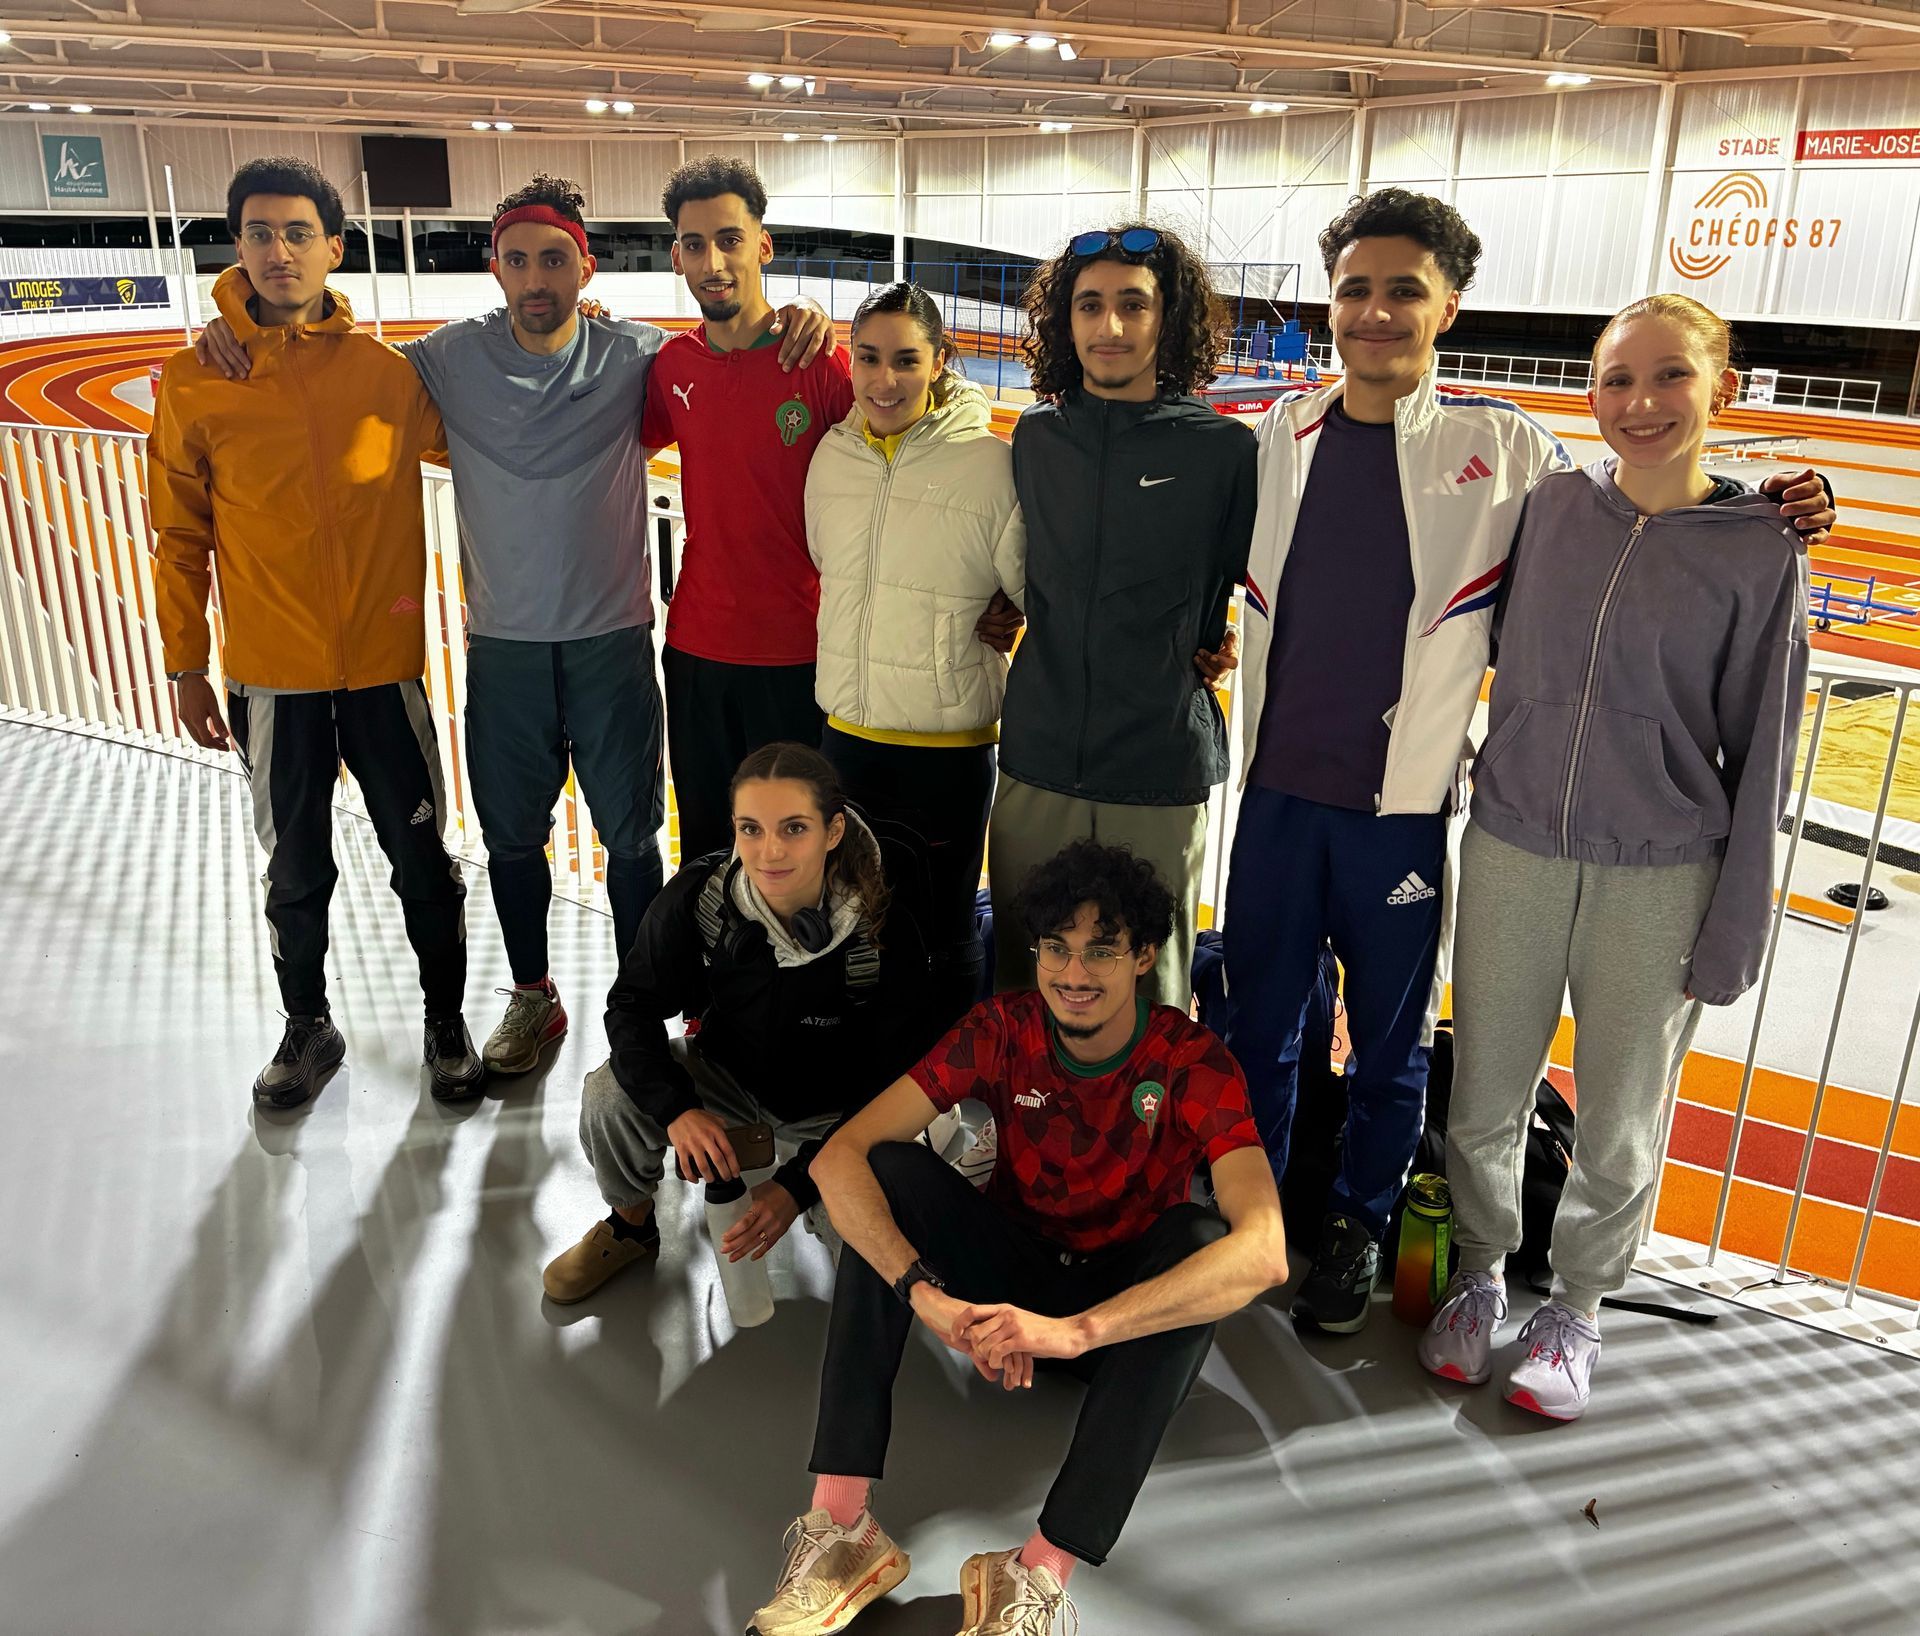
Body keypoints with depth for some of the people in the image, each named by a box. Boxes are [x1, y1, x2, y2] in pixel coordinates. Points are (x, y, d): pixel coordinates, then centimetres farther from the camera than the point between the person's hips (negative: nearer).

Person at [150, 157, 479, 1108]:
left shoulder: (390, 371, -2)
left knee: (422, 863, 9)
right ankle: (307, 1027, 34)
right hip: (271, 677, 0)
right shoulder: (195, 380, -2)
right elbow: (180, 537, 3)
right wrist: (186, 668, 4)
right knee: (297, 873, 13)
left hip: (385, 666, 0)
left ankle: (446, 1023, 28)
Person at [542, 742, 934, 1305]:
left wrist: (797, 1183, -27)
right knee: (611, 1095, -23)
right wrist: (677, 1109, -31)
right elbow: (634, 1004, -13)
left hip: (833, 1108, -2)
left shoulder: (886, 933, -28)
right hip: (729, 1078, 2)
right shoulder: (698, 893, -22)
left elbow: (889, 1081, -20)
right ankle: (630, 1226, 9)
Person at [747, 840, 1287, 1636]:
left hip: (1125, 1309, -2)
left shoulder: (1192, 1063, -22)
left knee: (1202, 1239, -34)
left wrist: (1075, 1330, -46)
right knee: (889, 1172, -23)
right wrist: (925, 1293, -39)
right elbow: (840, 1157, -23)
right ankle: (839, 1524, -28)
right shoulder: (1002, 1029, -15)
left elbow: (1263, 1251, -37)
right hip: (1010, 1269, 2)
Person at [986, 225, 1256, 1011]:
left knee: (1150, 984, 8)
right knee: (1022, 981, 13)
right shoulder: (1035, 436, 6)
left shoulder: (1224, 447, -4)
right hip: (1038, 758, 3)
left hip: (1161, 768, -3)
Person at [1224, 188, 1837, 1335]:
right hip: (1278, 788, 2)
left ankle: (1360, 1228, 35)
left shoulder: (1504, 448, -4)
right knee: (1258, 1022, 14)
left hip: (1402, 805, -2)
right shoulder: (1282, 435, 3)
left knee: (1391, 1044, 12)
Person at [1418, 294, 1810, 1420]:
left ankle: (1578, 1306, 35)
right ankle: (1481, 1276, 36)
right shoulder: (1552, 508, 1)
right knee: (1485, 1101, 11)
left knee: (1620, 1127, 11)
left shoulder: (1763, 550, -5)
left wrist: (1733, 934, -3)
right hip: (1512, 853, 2)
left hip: (1660, 882, -2)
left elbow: (1761, 751, -2)